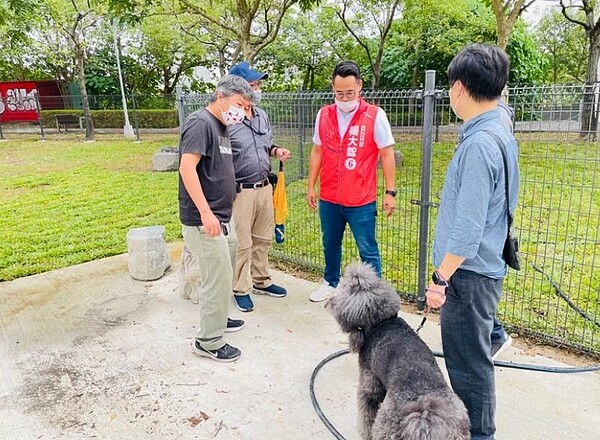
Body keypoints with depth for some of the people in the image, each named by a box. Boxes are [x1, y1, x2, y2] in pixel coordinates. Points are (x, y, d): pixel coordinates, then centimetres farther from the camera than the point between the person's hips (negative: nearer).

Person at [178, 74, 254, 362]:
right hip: (204, 220, -10)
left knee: (222, 275, 19)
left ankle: (217, 319, 37)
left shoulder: (220, 126, 15)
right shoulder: (200, 123, -14)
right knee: (217, 279, -3)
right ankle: (208, 341, 11)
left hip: (222, 218, 10)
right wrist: (205, 212, -27)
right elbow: (187, 168, -23)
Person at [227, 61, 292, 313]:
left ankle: (261, 281, 34)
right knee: (242, 243, 2)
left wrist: (276, 151, 1)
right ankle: (240, 290, 19)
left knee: (263, 238, 17)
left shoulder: (262, 116, 9)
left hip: (265, 187, 7)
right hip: (240, 191, -7)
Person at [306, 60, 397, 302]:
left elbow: (387, 155, -5)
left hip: (361, 201, -4)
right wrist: (311, 187, 11)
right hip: (328, 199, 4)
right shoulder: (323, 115, 3)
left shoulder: (375, 115, -9)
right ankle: (330, 283, 41)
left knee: (368, 250, 6)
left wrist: (390, 192, -7)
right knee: (330, 245, 20)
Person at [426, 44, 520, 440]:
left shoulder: (479, 144, -23)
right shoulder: (500, 133, 8)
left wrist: (441, 277, -16)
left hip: (469, 273, -10)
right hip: (482, 268, 10)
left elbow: (468, 227, -25)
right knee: (472, 356, 23)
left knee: (469, 363, 5)